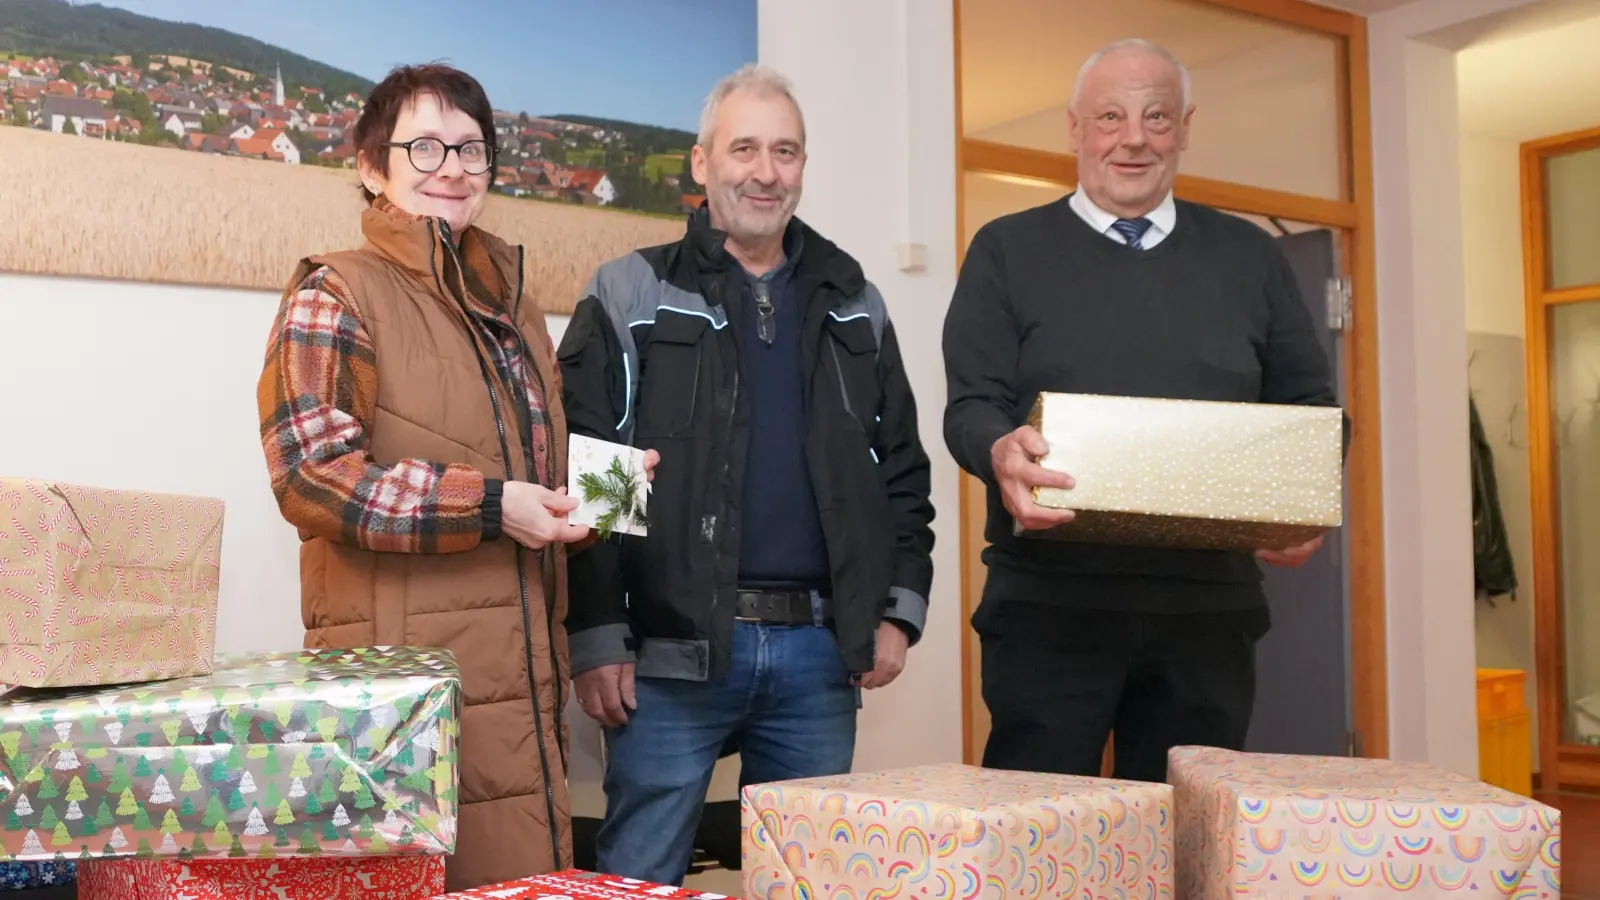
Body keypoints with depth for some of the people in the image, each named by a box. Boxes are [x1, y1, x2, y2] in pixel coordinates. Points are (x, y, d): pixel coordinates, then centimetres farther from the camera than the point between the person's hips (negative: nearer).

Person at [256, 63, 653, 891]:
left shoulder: (513, 305, 19)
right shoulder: (336, 296, -3)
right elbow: (311, 475, -15)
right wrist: (488, 507, -18)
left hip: (521, 675, 7)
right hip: (402, 678, -7)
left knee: (528, 877, 9)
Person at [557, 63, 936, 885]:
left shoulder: (854, 303, 13)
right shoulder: (630, 296, 0)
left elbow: (902, 470, 16)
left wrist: (900, 608, 7)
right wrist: (596, 636, -9)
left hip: (820, 649, 4)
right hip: (674, 648, -3)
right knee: (642, 875, 3)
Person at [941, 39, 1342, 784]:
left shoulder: (1250, 257, 14)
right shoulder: (1007, 250, 6)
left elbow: (1309, 405, 14)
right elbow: (970, 405, -1)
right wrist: (1001, 452, -25)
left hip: (1209, 606, 3)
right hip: (1050, 605, -2)